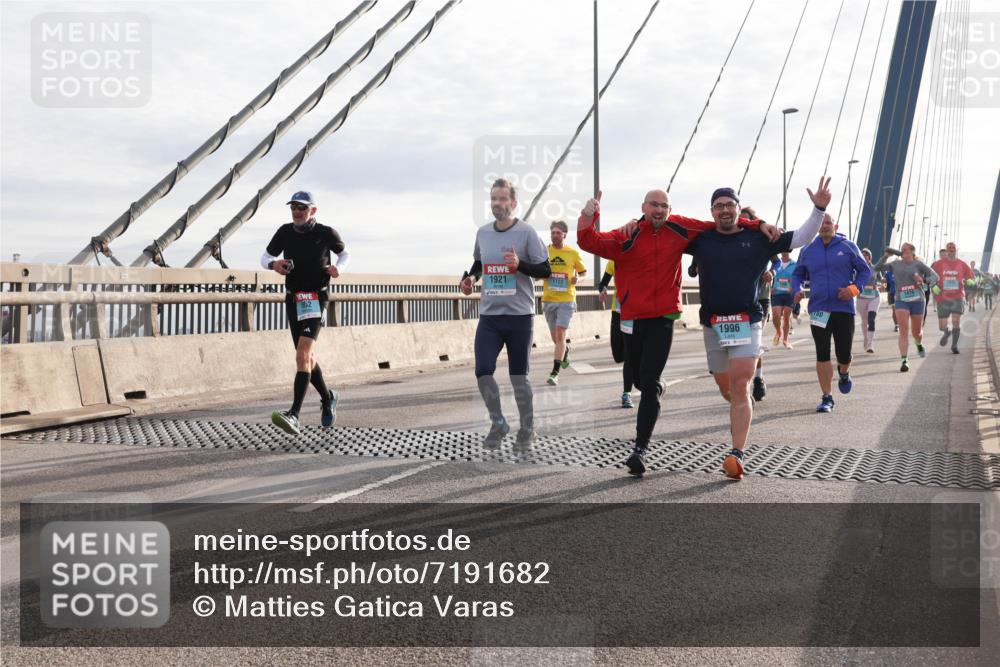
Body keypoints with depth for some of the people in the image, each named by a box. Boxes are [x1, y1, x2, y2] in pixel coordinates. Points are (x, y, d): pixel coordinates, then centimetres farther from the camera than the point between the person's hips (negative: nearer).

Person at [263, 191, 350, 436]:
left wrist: (338, 267, -6)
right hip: (293, 299, 5)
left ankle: (293, 415, -27)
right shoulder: (285, 232, 5)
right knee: (306, 357, 13)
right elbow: (265, 257, 14)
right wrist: (274, 264, -9)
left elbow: (344, 253, 16)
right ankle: (327, 398, 38)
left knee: (303, 354, -20)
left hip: (316, 299, -5)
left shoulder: (326, 233, -2)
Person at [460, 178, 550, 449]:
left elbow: (545, 270, -6)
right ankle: (498, 423, 16)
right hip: (489, 315, 4)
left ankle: (527, 428, 24)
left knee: (519, 376, 4)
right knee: (483, 371, -6)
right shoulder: (483, 232, 7)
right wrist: (470, 277, 4)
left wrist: (520, 264, -22)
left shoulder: (526, 232, -7)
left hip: (519, 315, -4)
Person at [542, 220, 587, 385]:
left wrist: (577, 278, -10)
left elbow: (582, 271, 12)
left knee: (560, 335, -13)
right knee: (555, 337, 13)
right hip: (548, 299, 3)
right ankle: (565, 351, 48)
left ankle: (555, 373, -11)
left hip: (566, 299, -3)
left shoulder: (573, 253, -1)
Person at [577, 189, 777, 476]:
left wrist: (758, 225, 4)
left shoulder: (679, 228, 3)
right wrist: (588, 218, -34)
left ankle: (641, 448, -4)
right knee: (639, 380, 12)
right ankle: (656, 389, 51)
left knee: (649, 383, -10)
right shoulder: (625, 237, -4)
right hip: (633, 318, 1)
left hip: (663, 318, -1)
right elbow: (590, 242, -15)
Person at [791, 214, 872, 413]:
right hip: (818, 310, 1)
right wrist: (797, 290, -3)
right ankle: (827, 398, 7)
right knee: (822, 355, -1)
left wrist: (854, 288, -10)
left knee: (844, 353, 1)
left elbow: (865, 270, 7)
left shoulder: (848, 247, 2)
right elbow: (798, 274, 17)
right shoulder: (808, 250, 7)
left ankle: (844, 374, 39)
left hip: (844, 309, -1)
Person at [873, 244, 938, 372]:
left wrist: (924, 280, -24)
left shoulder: (918, 264, 1)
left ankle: (919, 345, 48)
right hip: (901, 301, 1)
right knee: (903, 331, -15)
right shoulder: (895, 264, 9)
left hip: (917, 300, -1)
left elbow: (935, 276, -4)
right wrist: (886, 256, 1)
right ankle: (904, 360, -20)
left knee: (917, 332, 12)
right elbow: (876, 268, 12)